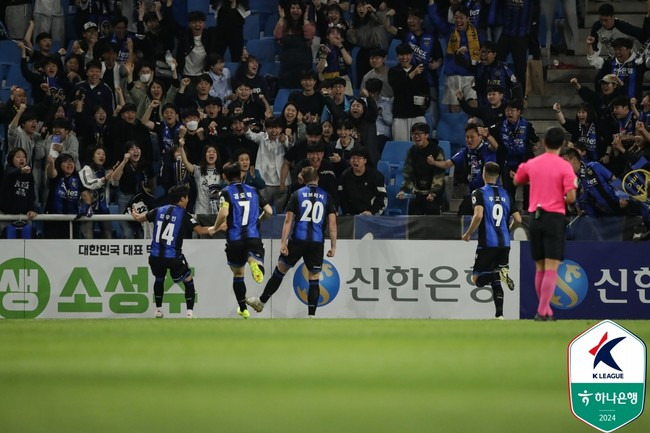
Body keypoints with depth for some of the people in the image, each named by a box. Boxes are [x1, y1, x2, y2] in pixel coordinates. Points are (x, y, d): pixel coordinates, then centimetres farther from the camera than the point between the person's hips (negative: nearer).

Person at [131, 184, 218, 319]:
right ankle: (189, 313, 2)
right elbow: (200, 230, -9)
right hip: (173, 257, -4)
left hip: (155, 256, 4)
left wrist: (134, 214, 48)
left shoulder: (159, 211, 9)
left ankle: (158, 310, 31)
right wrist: (215, 228, 10)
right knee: (189, 281, 14)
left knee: (159, 279, 32)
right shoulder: (184, 215, -4)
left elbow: (139, 218, 23)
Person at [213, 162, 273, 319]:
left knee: (238, 274, 18)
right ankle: (254, 263, -41)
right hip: (254, 238, 1)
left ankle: (243, 308, 23)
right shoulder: (253, 191, 13)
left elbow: (224, 213, -16)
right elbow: (269, 211, 13)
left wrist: (215, 228, 1)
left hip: (235, 240, -1)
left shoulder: (226, 192, 0)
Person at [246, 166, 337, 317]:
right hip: (317, 242, 0)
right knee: (314, 279, 6)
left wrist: (283, 243, -2)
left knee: (280, 270, 14)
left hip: (298, 240, 0)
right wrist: (333, 247, 6)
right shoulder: (326, 196, 7)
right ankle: (311, 315, 1)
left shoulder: (297, 194, 5)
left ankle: (261, 301, 23)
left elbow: (288, 220, -1)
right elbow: (332, 223, 2)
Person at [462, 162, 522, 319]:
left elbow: (478, 215, -19)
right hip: (504, 244, 5)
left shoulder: (479, 193, -3)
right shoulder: (506, 194, 11)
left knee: (477, 278, 3)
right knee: (496, 282, 13)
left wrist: (468, 234, -5)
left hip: (487, 243, -5)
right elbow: (518, 219, 9)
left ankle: (499, 273, -24)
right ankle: (499, 314, 1)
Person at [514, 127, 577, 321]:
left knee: (540, 267, 14)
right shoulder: (565, 167, -7)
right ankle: (543, 311, -14)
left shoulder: (531, 164, 6)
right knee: (551, 267, -5)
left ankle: (545, 310, 21)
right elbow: (571, 197, -13)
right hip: (554, 217, -5)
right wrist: (564, 201, 9)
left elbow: (517, 181, 26)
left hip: (535, 217, 5)